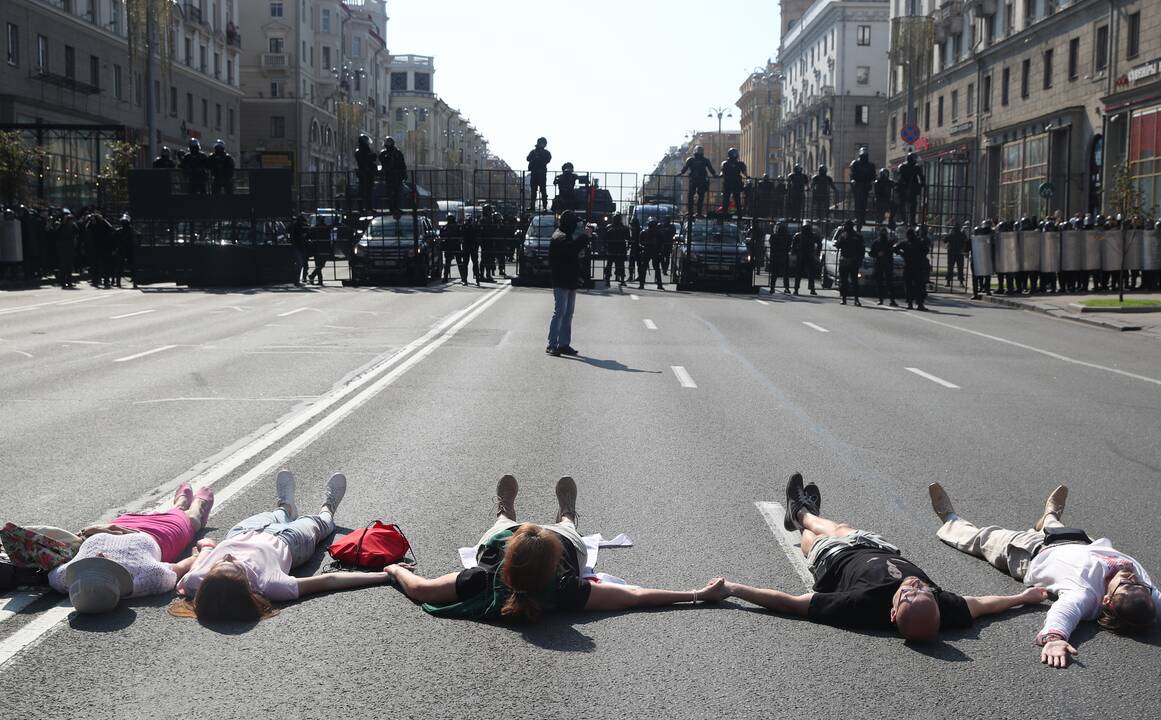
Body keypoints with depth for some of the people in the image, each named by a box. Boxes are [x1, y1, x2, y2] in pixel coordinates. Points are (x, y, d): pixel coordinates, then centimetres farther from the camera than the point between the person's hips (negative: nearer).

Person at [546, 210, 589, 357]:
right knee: (560, 312, -11)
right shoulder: (560, 237, -13)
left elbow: (575, 251, 21)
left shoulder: (567, 235, 20)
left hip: (570, 281, 10)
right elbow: (571, 248, -31)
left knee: (568, 313, 11)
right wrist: (584, 236, -25)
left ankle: (564, 344, 16)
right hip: (561, 281, -10)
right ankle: (552, 345, -10)